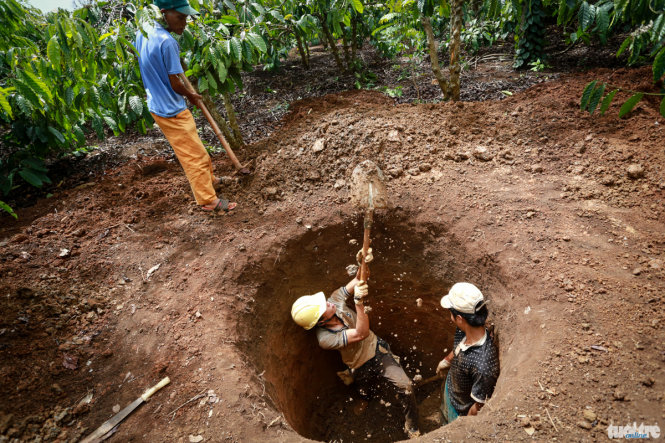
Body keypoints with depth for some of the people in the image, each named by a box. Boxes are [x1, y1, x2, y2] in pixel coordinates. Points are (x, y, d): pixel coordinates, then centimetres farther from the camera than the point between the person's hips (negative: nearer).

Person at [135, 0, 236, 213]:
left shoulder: (142, 32, 4)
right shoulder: (167, 42, -23)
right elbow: (175, 84, -18)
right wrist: (191, 96, 1)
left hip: (157, 105, 9)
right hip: (172, 110, -9)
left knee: (193, 150, 23)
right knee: (194, 155, 0)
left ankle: (208, 179, 40)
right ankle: (208, 200, 9)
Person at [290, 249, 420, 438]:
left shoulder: (335, 300, -18)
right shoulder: (325, 339, -31)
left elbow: (358, 281, -18)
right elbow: (361, 334, -39)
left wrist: (363, 263, -40)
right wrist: (359, 302, -53)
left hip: (377, 350, 4)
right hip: (363, 369, -3)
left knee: (405, 385, -7)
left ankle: (412, 428, 18)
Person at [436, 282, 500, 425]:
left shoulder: (483, 366, -45)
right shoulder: (463, 332, -23)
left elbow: (479, 406, -29)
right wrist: (446, 361, 21)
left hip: (462, 412, -6)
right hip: (449, 392, 6)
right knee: (446, 426, 35)